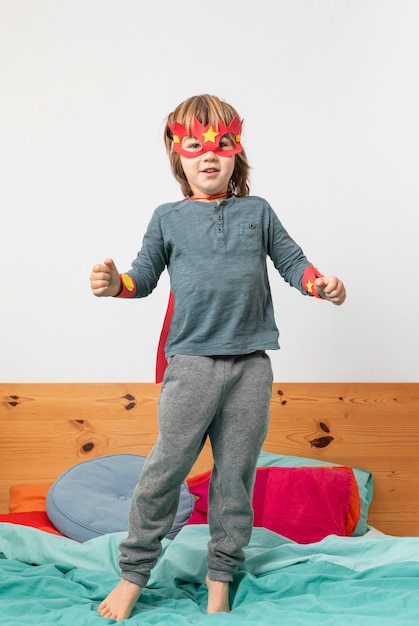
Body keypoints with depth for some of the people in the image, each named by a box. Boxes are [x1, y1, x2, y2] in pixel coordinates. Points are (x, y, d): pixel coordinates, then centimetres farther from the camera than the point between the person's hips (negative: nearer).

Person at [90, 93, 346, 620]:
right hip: (191, 364, -1)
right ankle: (132, 575, 17)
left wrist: (320, 283, -7)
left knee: (236, 474, 8)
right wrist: (115, 283, -11)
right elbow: (145, 275, 10)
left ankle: (220, 579, 23)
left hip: (251, 365, 2)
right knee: (165, 470, -1)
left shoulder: (258, 212, 11)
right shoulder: (168, 218, 8)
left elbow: (292, 262, 12)